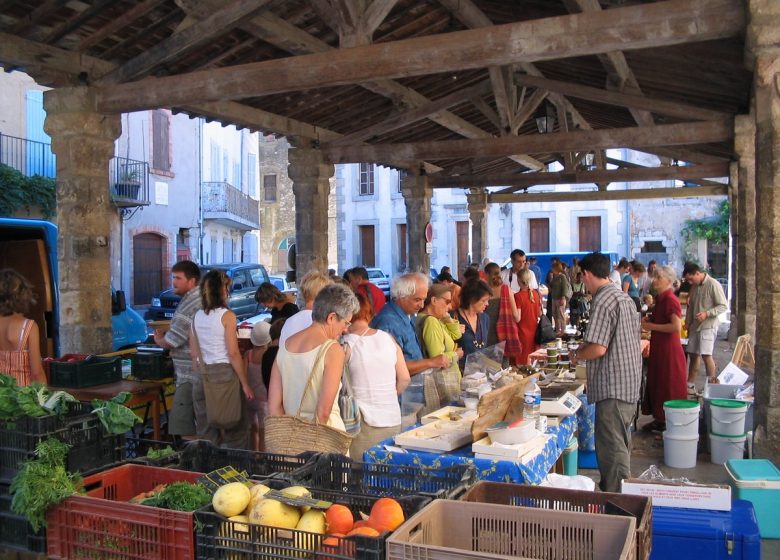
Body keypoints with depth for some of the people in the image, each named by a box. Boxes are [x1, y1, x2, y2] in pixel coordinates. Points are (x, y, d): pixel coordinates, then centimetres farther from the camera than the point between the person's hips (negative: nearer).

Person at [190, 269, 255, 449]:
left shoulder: (197, 316, 7)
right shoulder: (227, 315, -10)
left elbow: (194, 353, 11)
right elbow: (233, 353, -13)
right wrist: (245, 384, -9)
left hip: (203, 377, 6)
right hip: (224, 373, -6)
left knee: (208, 430, 13)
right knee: (236, 429, 4)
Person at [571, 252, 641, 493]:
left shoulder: (603, 301, -18)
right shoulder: (624, 296, 12)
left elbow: (598, 348, -23)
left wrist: (577, 355, -5)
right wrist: (587, 344, 19)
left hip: (613, 386, -10)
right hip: (630, 382, 10)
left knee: (612, 448, -3)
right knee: (620, 444, 20)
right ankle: (621, 494, 32)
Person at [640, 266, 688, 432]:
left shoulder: (670, 299, -17)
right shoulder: (661, 298, 11)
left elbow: (676, 326, -26)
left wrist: (652, 326, -19)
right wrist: (649, 320, 5)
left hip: (669, 349, -9)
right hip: (659, 348, 9)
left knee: (669, 387, 1)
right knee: (657, 383, 14)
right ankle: (660, 419, 24)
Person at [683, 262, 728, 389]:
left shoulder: (713, 285, -12)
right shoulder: (694, 286, 12)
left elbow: (723, 306, -13)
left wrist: (706, 313, -23)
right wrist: (688, 322, 13)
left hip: (708, 326, -7)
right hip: (695, 325, 7)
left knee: (706, 355, -13)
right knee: (693, 354, 9)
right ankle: (690, 385, 16)